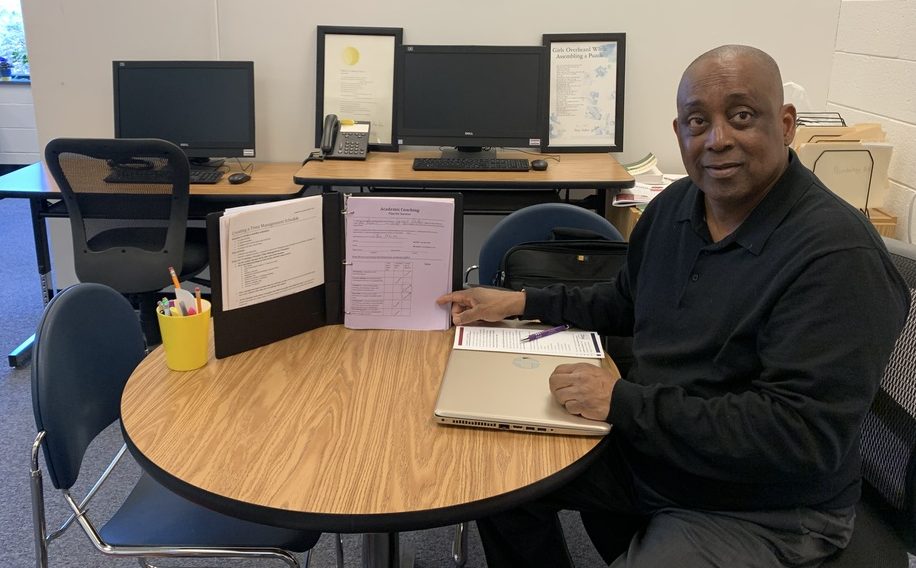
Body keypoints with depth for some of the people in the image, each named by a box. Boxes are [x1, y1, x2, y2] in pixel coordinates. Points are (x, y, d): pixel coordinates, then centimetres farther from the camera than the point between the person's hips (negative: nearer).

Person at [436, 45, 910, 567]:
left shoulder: (838, 256, -24)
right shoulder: (675, 205, 1)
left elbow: (801, 435, -28)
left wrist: (623, 401, -27)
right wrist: (523, 303, 9)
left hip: (759, 514, -7)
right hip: (643, 451, 7)